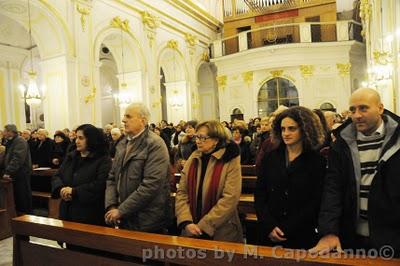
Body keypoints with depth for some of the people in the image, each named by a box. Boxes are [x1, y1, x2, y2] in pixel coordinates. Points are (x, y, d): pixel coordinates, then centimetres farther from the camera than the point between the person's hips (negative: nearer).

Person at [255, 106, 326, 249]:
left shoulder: (317, 161, -4)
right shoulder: (269, 157, 2)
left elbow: (315, 202, -8)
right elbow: (259, 194, 1)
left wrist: (287, 229, -13)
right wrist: (269, 226, -11)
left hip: (302, 235, -2)